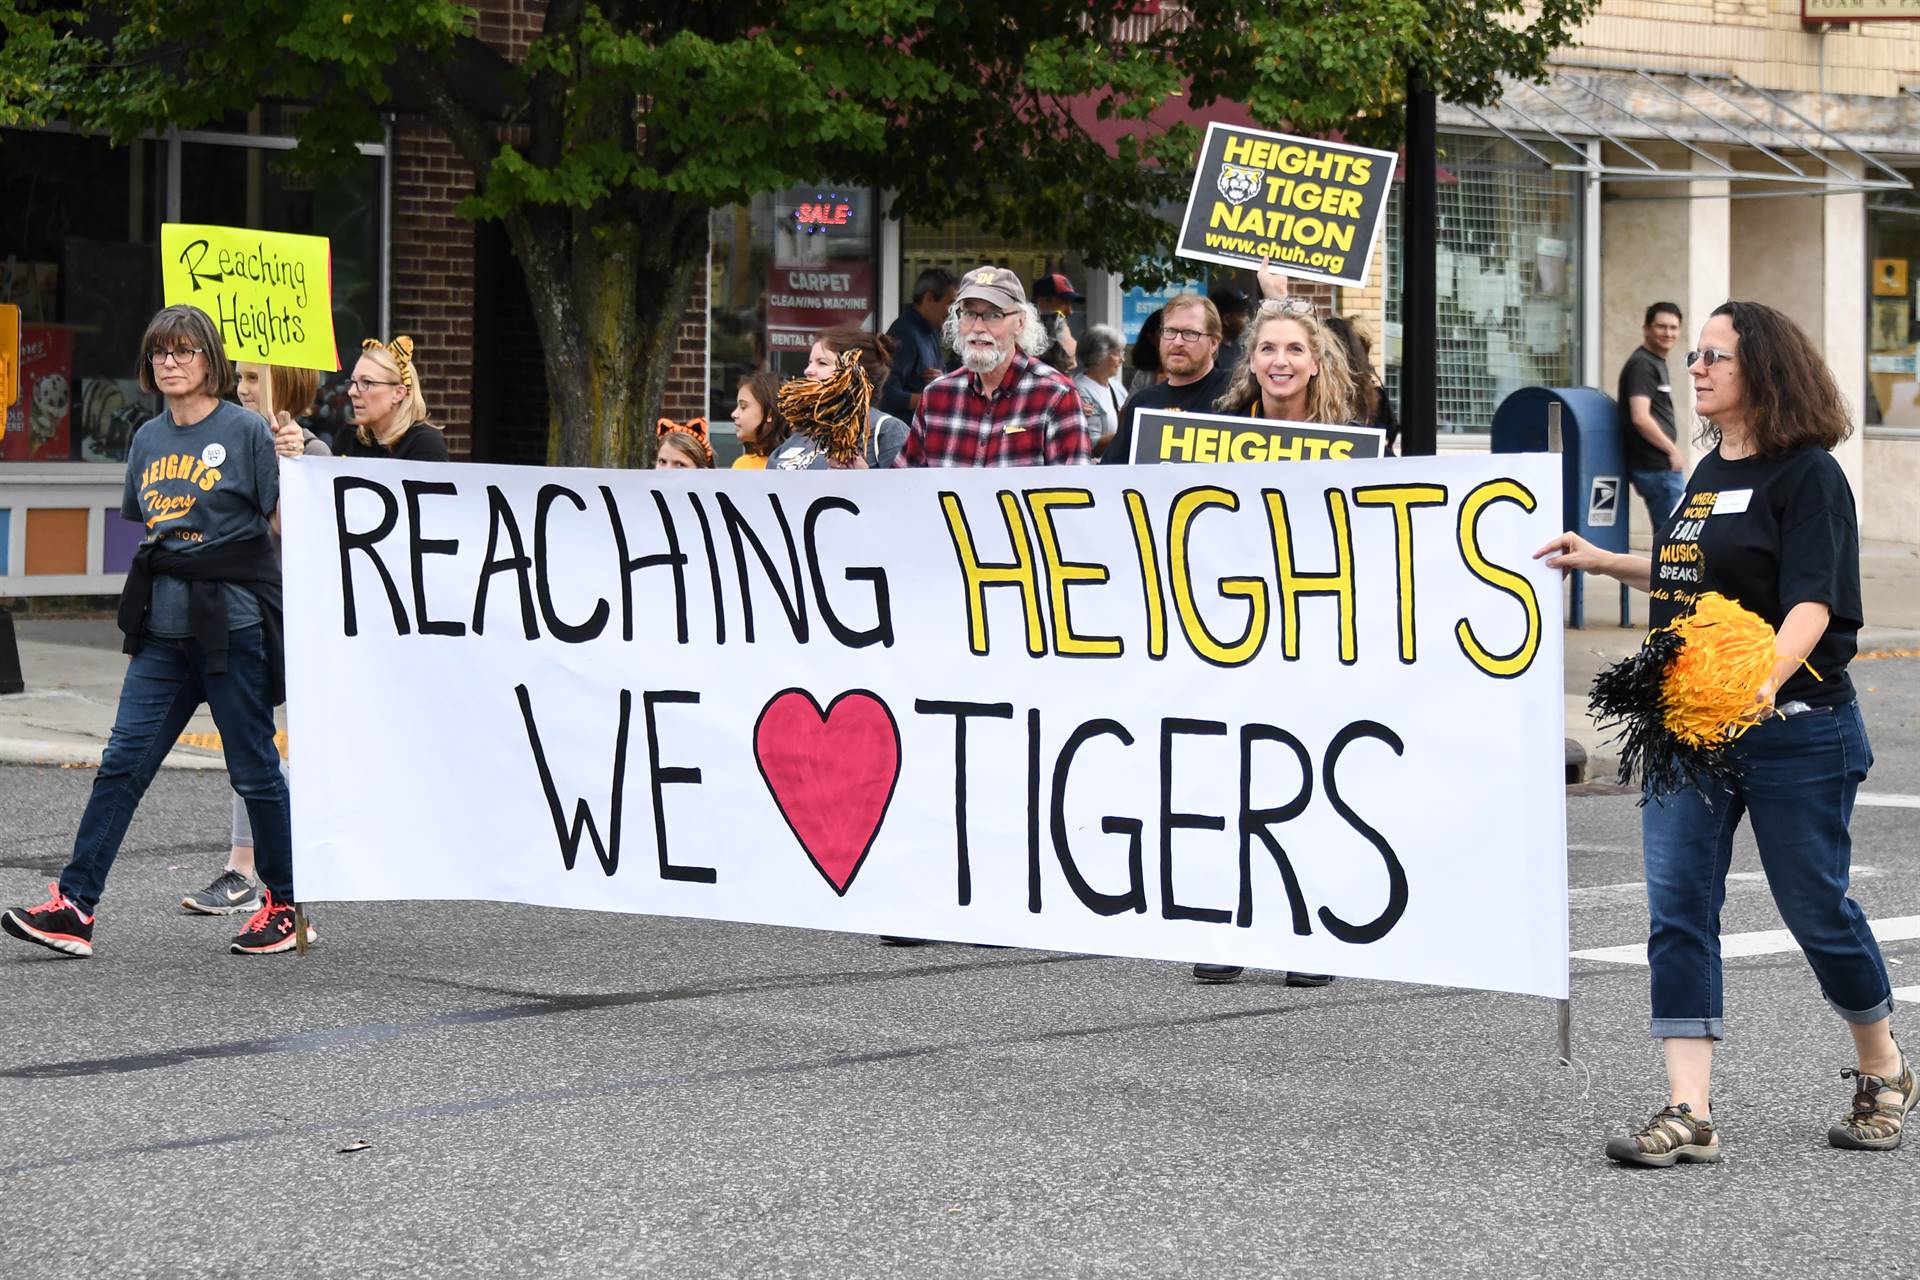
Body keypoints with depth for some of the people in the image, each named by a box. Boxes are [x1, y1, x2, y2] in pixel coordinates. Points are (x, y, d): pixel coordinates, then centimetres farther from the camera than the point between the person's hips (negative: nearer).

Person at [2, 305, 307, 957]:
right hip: (164, 631, 6)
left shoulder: (245, 430, -4)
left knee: (254, 769, 3)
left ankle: (285, 905, 17)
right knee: (122, 763, -1)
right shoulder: (148, 439, 14)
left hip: (233, 624, -6)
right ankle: (73, 908, -2)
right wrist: (147, 592, 17)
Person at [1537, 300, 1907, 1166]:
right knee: (1677, 911, -3)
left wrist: (1768, 679, -38)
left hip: (1794, 730, -7)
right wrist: (1602, 562, 28)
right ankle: (1688, 1114, -5)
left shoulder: (1807, 475, -10)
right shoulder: (1708, 471, 13)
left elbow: (1812, 603, -21)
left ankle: (1882, 1075, 29)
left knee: (1816, 908, 6)